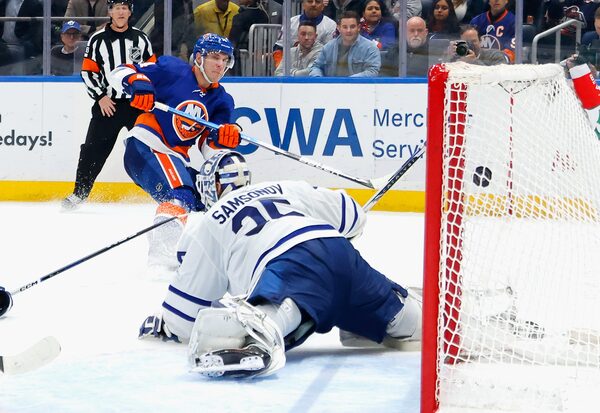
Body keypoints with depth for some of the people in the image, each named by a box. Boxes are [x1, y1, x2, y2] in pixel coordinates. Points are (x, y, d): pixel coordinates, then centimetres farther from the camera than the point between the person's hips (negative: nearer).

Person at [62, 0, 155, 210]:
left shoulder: (140, 38, 8)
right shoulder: (98, 40, 2)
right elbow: (88, 72, 3)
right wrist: (100, 96, -7)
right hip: (107, 104, -1)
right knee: (93, 149, -5)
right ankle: (80, 193, 5)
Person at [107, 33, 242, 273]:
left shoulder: (222, 101, 9)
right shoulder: (173, 71, -6)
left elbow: (209, 150, 1)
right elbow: (120, 73, -6)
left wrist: (224, 138, -22)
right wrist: (136, 82, -28)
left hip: (181, 159, 8)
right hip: (146, 147, -8)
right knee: (180, 197, -30)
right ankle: (162, 257, -40)